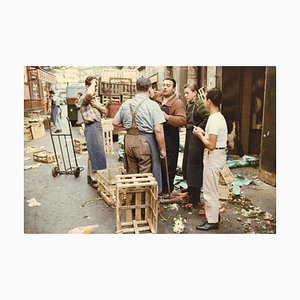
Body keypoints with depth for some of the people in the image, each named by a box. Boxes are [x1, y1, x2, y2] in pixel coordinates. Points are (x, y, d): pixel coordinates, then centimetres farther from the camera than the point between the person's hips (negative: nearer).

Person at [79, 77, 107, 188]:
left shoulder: (95, 99, 18)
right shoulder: (84, 98, -10)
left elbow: (105, 111, 11)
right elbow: (89, 93, -36)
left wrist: (97, 105, -7)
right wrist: (93, 83, -17)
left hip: (98, 126, 9)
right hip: (91, 127, -9)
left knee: (96, 153, 15)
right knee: (95, 153, -6)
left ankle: (91, 176, 27)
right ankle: (94, 179, 4)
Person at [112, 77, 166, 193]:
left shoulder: (126, 104, 6)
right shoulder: (152, 105, -9)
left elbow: (115, 122, 12)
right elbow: (158, 130, -15)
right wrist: (162, 149, -7)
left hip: (129, 140, 5)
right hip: (145, 141, -5)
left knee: (131, 174, 19)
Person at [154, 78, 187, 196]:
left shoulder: (178, 103, -13)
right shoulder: (156, 96, 6)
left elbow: (182, 120, -25)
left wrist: (167, 117, -32)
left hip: (170, 139, -6)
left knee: (168, 166, 2)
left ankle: (167, 190, 20)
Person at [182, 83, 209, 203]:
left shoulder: (199, 104, -16)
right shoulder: (188, 105, 12)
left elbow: (208, 117, -29)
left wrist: (198, 128, -20)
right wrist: (187, 126, 7)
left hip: (196, 137, -10)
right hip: (189, 135, 10)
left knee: (194, 163, -2)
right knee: (187, 161, 17)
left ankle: (196, 193, 11)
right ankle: (190, 187, 33)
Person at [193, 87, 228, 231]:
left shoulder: (214, 119, -22)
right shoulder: (219, 117, 10)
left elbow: (211, 145, -25)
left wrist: (200, 135, -11)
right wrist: (203, 133, 8)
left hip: (214, 156, -10)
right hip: (217, 155, 10)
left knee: (209, 190, 2)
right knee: (211, 188, 22)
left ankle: (212, 221, 15)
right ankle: (214, 214, 36)